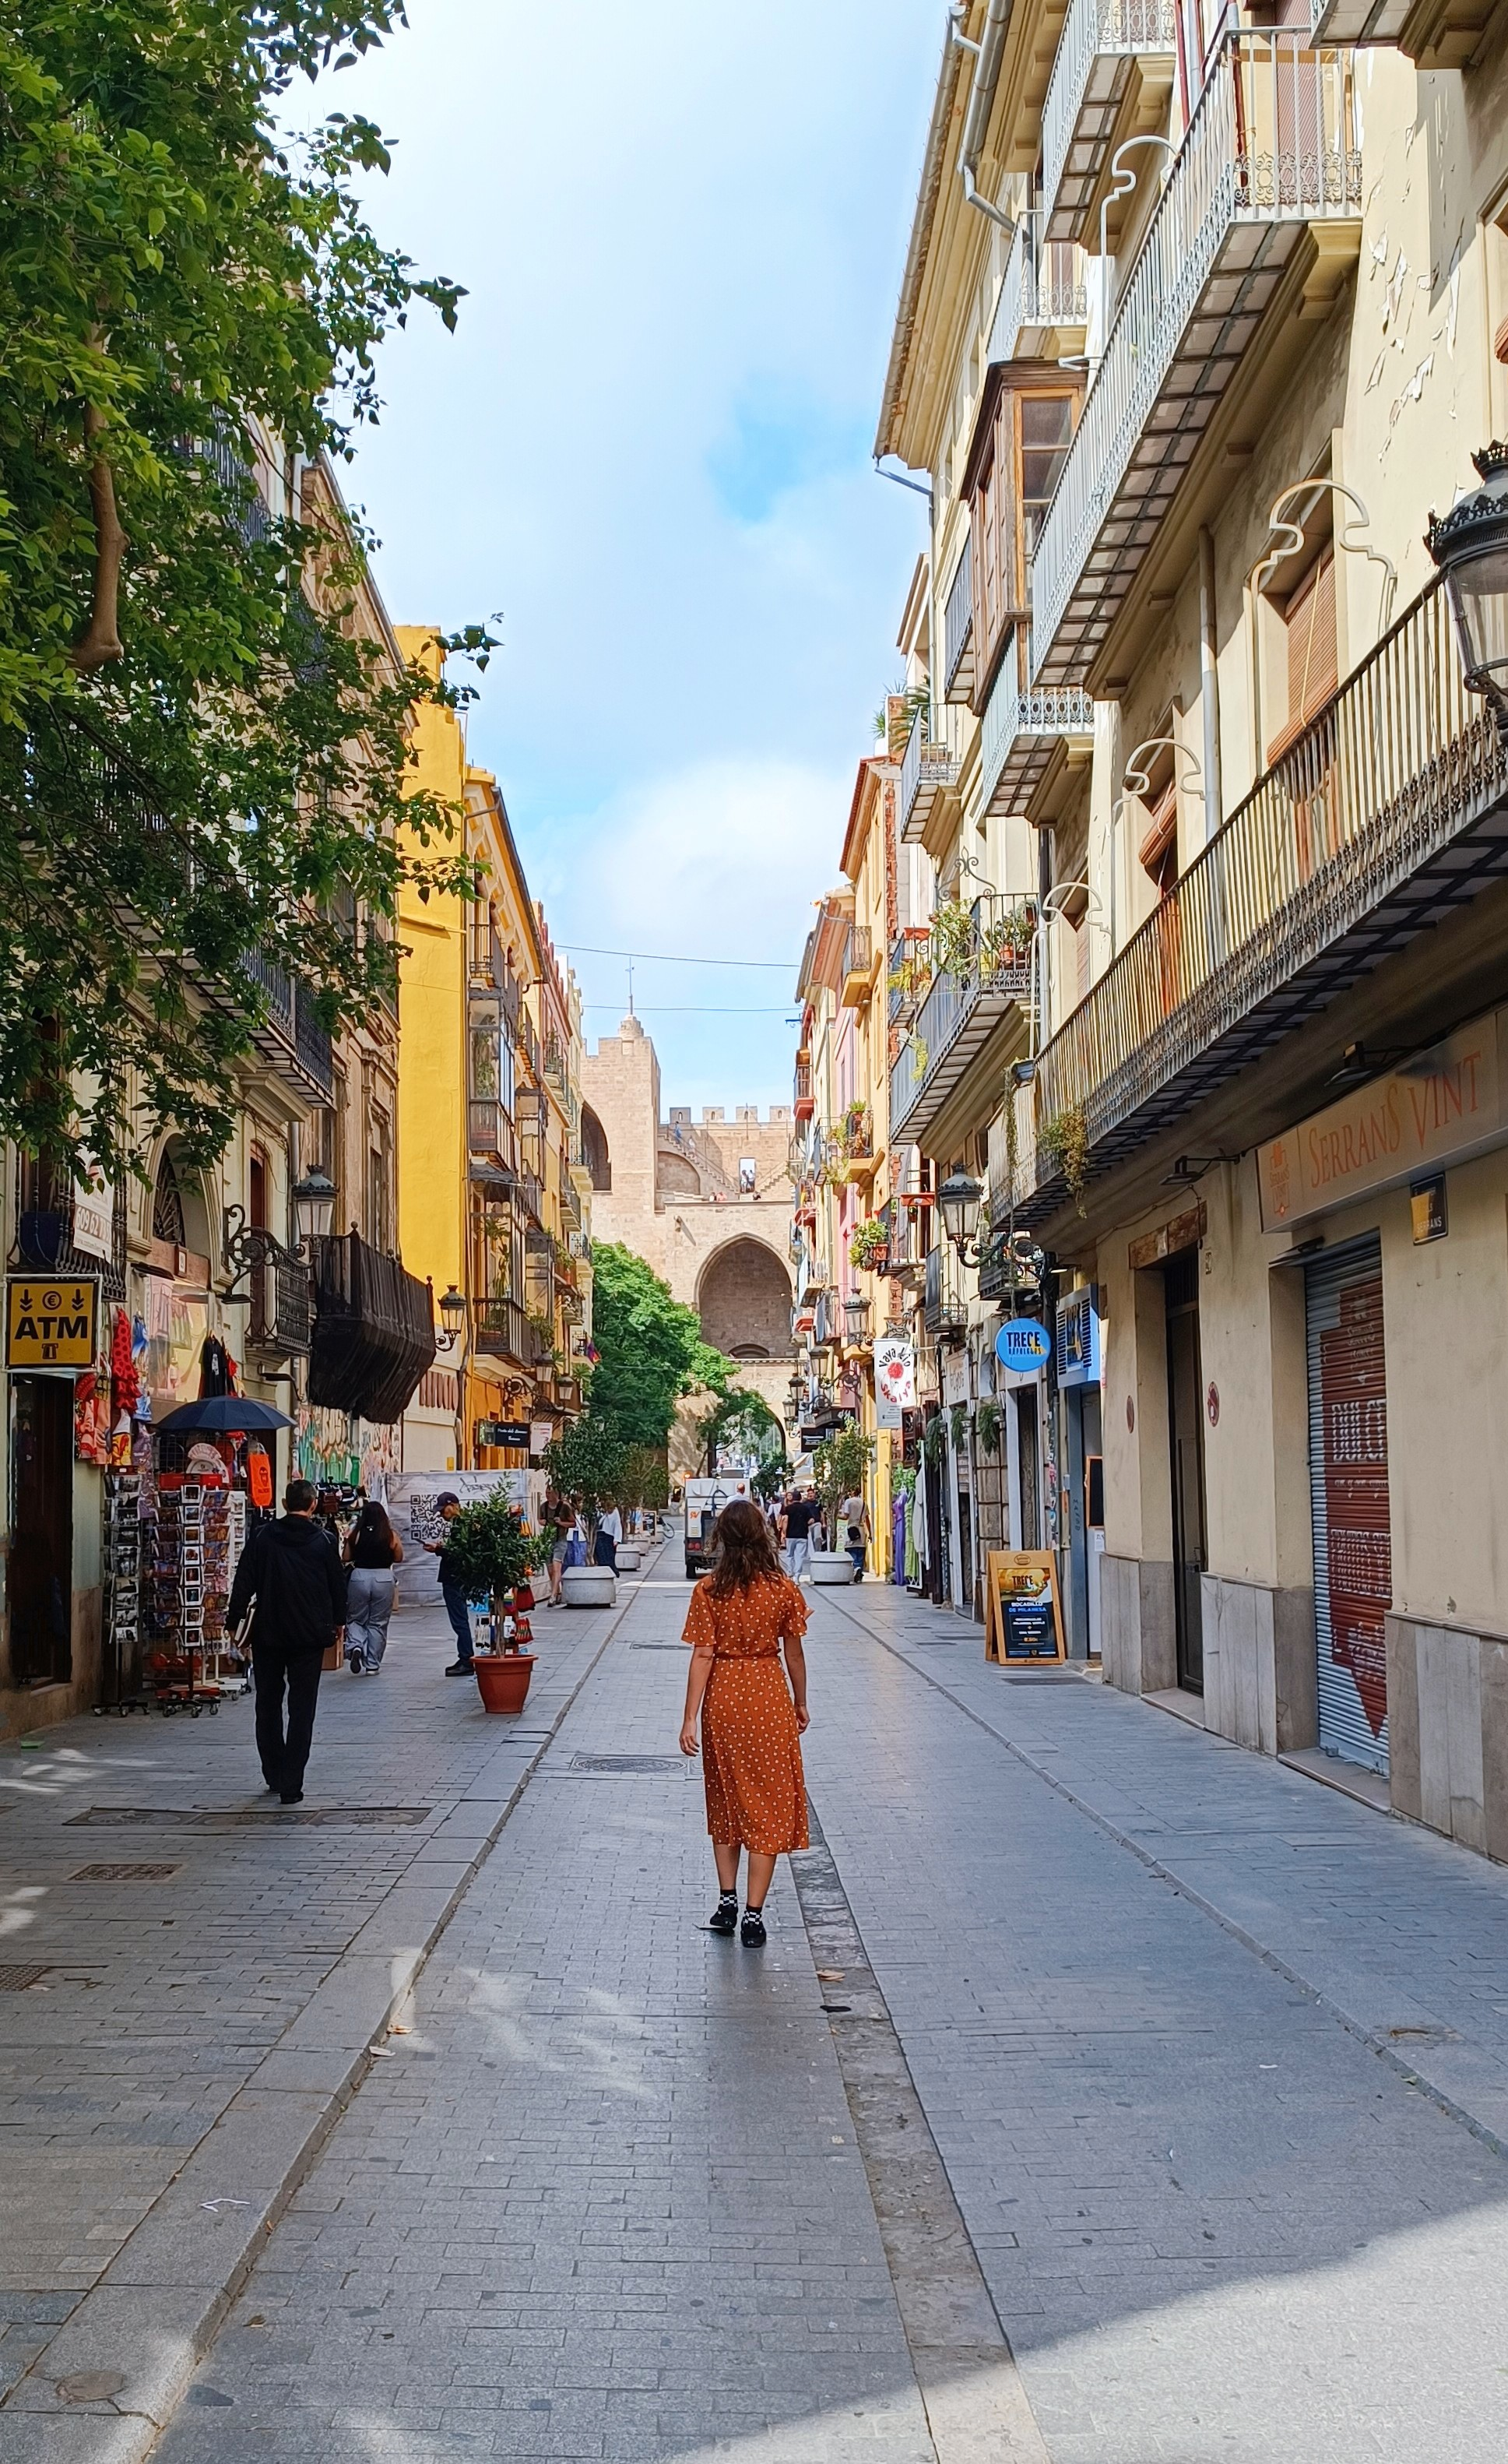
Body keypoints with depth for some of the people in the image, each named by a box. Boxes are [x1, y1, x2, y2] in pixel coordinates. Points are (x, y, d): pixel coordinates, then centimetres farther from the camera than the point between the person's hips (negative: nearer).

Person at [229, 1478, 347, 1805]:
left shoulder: (262, 1537, -2)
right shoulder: (323, 1541, -2)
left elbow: (244, 1583, -3)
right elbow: (338, 1585, 7)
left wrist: (236, 1620, 5)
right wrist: (338, 1622, 22)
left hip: (268, 1634, 1)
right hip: (310, 1636, -1)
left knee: (268, 1706, 16)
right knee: (302, 1710, 2)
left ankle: (275, 1775, 21)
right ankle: (291, 1785, -3)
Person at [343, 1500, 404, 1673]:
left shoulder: (356, 1535, -4)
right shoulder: (391, 1535, -4)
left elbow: (347, 1558, 3)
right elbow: (399, 1558, 6)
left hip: (359, 1577, 0)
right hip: (383, 1579, 0)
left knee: (355, 1619, 15)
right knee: (378, 1623, 11)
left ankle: (356, 1646, -13)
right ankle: (372, 1664, 14)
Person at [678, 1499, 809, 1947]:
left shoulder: (709, 1590, -8)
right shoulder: (783, 1589, -6)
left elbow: (702, 1656, -10)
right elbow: (794, 1654, 1)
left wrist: (690, 1718, -7)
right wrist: (800, 1705, 15)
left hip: (723, 1698, 1)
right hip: (769, 1697, -1)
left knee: (726, 1801, 18)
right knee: (768, 1805, 5)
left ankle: (727, 1901, 21)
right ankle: (753, 1915, 3)